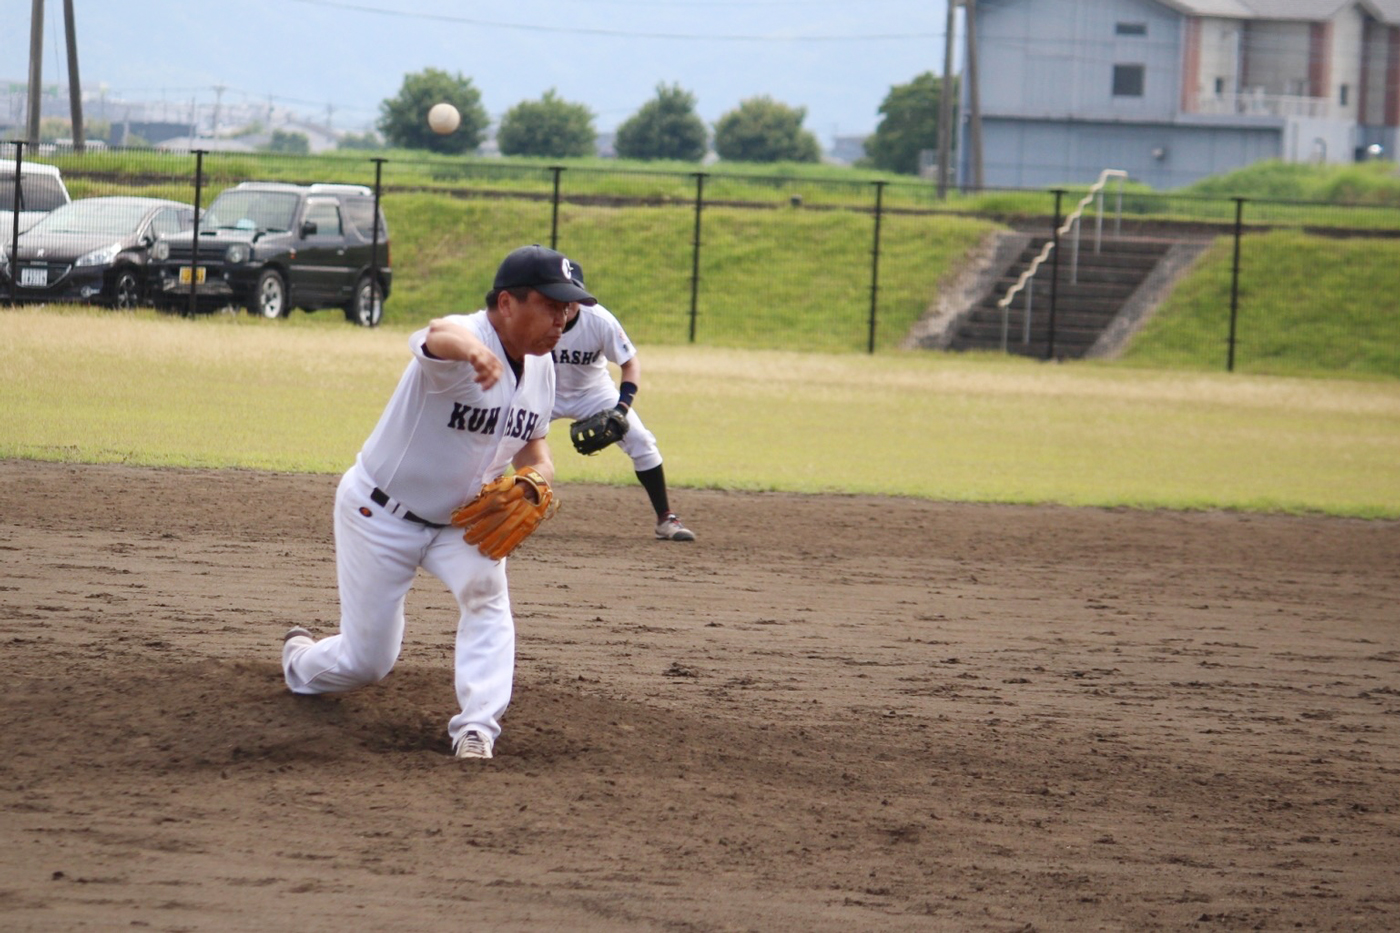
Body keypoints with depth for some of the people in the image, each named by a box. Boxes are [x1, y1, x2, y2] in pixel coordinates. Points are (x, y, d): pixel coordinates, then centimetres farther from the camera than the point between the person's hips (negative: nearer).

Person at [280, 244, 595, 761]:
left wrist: (537, 477, -14)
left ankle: (477, 728, -24)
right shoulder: (467, 340, -29)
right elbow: (437, 337, -55)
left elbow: (532, 444, 11)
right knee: (367, 660, 4)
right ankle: (301, 662, 38)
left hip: (458, 519, 6)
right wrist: (470, 349, -80)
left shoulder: (540, 367, -4)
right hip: (381, 514, -6)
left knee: (486, 591, -26)